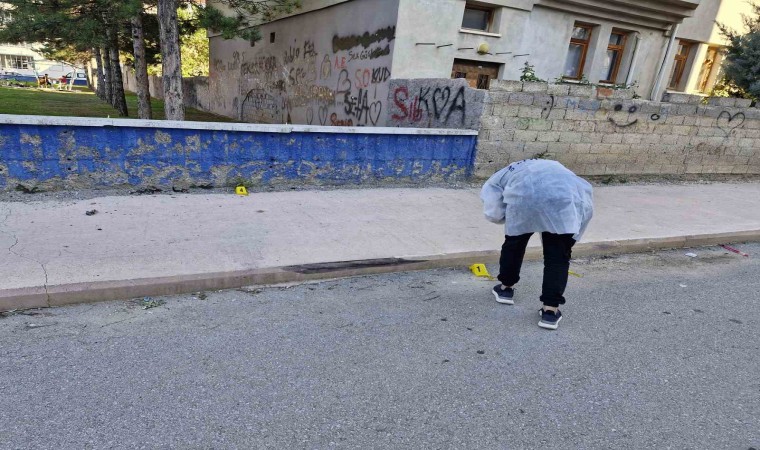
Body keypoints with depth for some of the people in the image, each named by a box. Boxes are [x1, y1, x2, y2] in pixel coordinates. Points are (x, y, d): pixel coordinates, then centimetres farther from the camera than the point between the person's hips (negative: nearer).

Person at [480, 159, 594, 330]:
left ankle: (506, 287, 41)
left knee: (515, 241, 23)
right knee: (558, 254, 14)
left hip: (524, 195, -2)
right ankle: (550, 310, 13)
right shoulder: (553, 167, 46)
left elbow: (493, 214, 15)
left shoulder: (499, 178, 35)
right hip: (565, 197, 2)